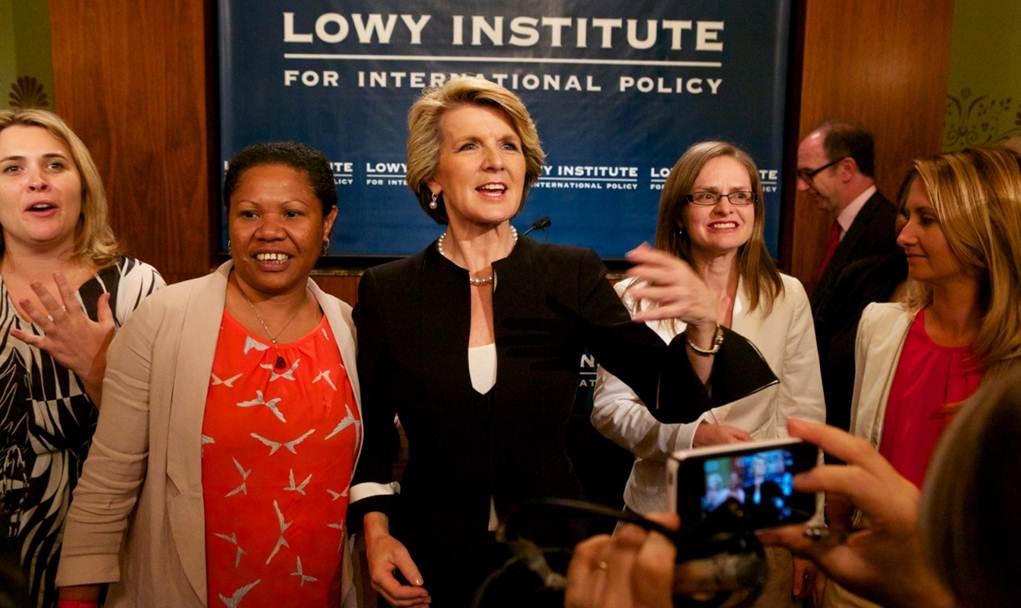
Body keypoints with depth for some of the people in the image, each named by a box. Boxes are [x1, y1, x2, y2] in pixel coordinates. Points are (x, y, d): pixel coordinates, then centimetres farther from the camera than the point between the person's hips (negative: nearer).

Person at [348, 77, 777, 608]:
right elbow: (370, 433, 3)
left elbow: (673, 396, -12)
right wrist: (376, 530, -9)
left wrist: (701, 325, -30)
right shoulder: (386, 290, -7)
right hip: (431, 562, 0)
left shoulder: (572, 275, -8)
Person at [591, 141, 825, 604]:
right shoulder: (637, 297, -6)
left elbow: (805, 414, 1)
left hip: (761, 516, 1)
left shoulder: (787, 296, -2)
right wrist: (690, 435, -21)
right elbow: (609, 408, -5)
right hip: (660, 513, -1)